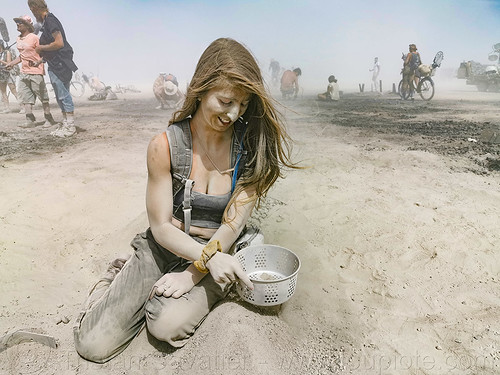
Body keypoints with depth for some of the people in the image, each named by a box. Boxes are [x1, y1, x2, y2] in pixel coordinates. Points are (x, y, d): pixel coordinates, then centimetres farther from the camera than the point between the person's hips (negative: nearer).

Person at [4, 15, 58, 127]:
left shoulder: (34, 38, -9)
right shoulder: (18, 39, 14)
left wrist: (38, 62, -26)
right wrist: (11, 63, 17)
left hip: (35, 71, -8)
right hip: (24, 72, 8)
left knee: (42, 96, -1)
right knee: (25, 96, 5)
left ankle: (49, 119, 8)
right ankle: (30, 120, 8)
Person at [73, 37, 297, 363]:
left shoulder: (250, 147, -9)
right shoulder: (165, 146, -11)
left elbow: (233, 224, -11)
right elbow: (161, 226, -8)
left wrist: (193, 273, -17)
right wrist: (210, 257, -23)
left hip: (220, 253, 0)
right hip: (166, 247, 1)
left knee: (169, 325, -27)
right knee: (95, 345, -8)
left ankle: (161, 295, 7)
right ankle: (122, 278, 19)